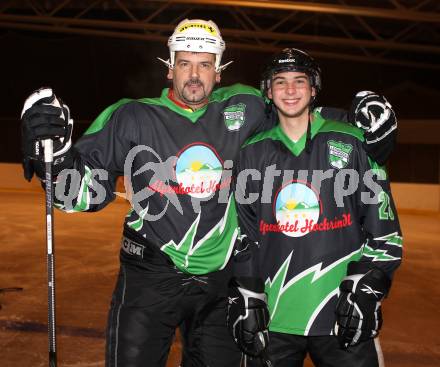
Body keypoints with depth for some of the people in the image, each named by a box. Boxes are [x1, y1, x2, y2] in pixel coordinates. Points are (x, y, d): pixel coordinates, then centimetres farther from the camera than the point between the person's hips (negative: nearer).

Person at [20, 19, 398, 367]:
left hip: (221, 280, 3)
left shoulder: (243, 109, -2)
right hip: (150, 279, -2)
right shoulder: (132, 118, -7)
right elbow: (85, 190, -5)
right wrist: (53, 149, -22)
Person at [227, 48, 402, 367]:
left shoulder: (352, 143, 0)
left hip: (343, 317, -2)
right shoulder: (252, 153, 7)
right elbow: (243, 235, 10)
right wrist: (245, 298, 4)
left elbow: (384, 227, 0)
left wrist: (367, 290, -7)